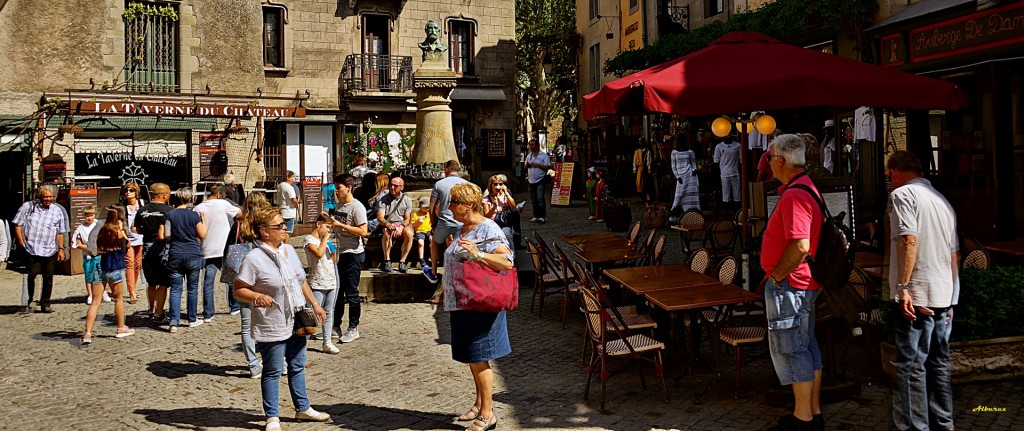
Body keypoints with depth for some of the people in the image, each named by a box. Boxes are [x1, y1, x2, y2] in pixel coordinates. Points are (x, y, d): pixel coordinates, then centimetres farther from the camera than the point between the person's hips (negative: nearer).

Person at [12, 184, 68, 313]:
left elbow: (60, 233, 13)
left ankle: (45, 304, 15)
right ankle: (27, 303, 7)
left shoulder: (57, 211, 7)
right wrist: (22, 243, -3)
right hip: (31, 250, -2)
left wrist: (61, 249, 7)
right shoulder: (28, 206, 1)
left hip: (50, 252, 2)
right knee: (30, 276, -5)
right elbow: (17, 225, 3)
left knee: (48, 278, 6)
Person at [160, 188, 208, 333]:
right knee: (192, 288, 11)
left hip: (175, 256, 0)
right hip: (193, 255, 0)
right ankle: (192, 320, 20)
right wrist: (203, 220, 13)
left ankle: (173, 323, -8)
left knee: (175, 289, 1)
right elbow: (202, 235, 2)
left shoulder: (170, 215, -3)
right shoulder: (194, 215, -2)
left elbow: (164, 235, -6)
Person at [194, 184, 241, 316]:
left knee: (208, 282, 4)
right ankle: (234, 307, 24)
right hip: (225, 249, -2)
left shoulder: (197, 209, 3)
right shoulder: (222, 203, -4)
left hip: (207, 250, 2)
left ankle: (208, 313, 3)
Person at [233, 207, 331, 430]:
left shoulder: (289, 250, 5)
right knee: (272, 372, 6)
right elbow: (239, 290, -16)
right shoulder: (254, 259, -18)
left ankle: (302, 408, 34)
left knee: (297, 366, 19)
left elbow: (301, 281, 16)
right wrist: (256, 297, -34)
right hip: (272, 327, -7)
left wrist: (315, 304, 17)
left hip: (296, 322, 7)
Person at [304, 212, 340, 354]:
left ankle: (327, 343, 13)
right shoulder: (309, 239, -6)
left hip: (331, 281, 7)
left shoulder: (326, 239, 16)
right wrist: (325, 239, -12)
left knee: (329, 312, 9)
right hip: (317, 283, -7)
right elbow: (319, 253, -24)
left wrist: (333, 247, 5)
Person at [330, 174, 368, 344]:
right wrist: (329, 223, 3)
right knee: (337, 291, 13)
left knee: (351, 292, -1)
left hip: (353, 254, -8)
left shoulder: (357, 207, -14)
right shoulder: (339, 204, 11)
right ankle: (336, 326, 23)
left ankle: (353, 328, 9)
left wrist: (340, 225, -21)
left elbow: (363, 231, -22)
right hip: (341, 253, 8)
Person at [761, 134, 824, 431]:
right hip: (805, 284, 11)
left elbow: (800, 246, -29)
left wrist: (775, 276, -18)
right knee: (807, 348, 15)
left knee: (790, 350, -3)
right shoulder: (806, 187, 13)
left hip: (789, 284, -11)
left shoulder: (794, 195, -21)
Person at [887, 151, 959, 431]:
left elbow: (909, 240, -21)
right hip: (945, 295, 8)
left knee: (911, 366, -5)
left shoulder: (902, 194, -7)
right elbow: (955, 253, 20)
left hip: (917, 294, -8)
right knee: (939, 363, 15)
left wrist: (903, 287, -22)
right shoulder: (942, 200, 19)